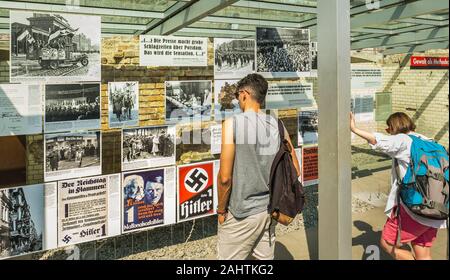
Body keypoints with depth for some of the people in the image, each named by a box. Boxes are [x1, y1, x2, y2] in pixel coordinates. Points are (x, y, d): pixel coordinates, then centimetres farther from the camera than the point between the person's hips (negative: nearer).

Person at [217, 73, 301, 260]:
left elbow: (225, 177, -17)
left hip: (242, 214, -5)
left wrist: (221, 210, -3)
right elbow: (295, 170, 5)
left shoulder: (233, 123, -14)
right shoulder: (277, 125, 2)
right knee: (266, 257, 19)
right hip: (270, 210, 6)